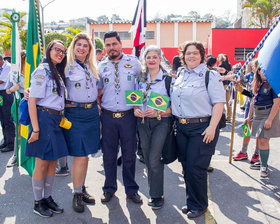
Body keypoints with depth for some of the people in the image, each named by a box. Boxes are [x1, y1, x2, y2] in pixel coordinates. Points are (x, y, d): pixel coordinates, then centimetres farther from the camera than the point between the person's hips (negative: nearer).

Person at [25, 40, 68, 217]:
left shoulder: (58, 73, 16)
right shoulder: (42, 71, -10)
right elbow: (32, 101, -15)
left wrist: (62, 117, 12)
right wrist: (35, 129, -19)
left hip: (57, 120, 8)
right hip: (44, 118, -8)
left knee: (53, 162, 12)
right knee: (42, 163, 1)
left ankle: (48, 198, 25)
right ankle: (38, 203, 15)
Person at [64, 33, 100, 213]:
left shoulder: (92, 67, 14)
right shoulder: (67, 67, -4)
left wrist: (97, 104, 12)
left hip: (92, 112, 6)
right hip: (75, 113, -5)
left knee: (86, 154, 11)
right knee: (80, 156, -5)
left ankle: (82, 189, 26)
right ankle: (77, 194, 10)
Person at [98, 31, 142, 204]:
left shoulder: (134, 63, 2)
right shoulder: (102, 66, 7)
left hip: (128, 116, -1)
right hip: (108, 116, 2)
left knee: (129, 154, 8)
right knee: (109, 155, 10)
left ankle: (131, 190, 24)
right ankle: (109, 189, 27)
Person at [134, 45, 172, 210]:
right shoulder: (141, 79, 9)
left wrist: (159, 112, -22)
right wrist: (136, 110, -3)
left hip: (161, 122, -5)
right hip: (143, 122, 5)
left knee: (154, 159, -9)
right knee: (148, 159, 11)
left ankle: (157, 195, 7)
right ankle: (154, 192, 27)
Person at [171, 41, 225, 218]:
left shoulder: (210, 75, -7)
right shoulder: (180, 75, 13)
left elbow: (219, 103, -13)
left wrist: (212, 127, -19)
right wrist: (176, 121, 13)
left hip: (202, 127, -6)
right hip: (181, 127, 6)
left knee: (195, 168, -3)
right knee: (186, 166, 13)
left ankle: (199, 205, 17)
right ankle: (191, 202, 30)